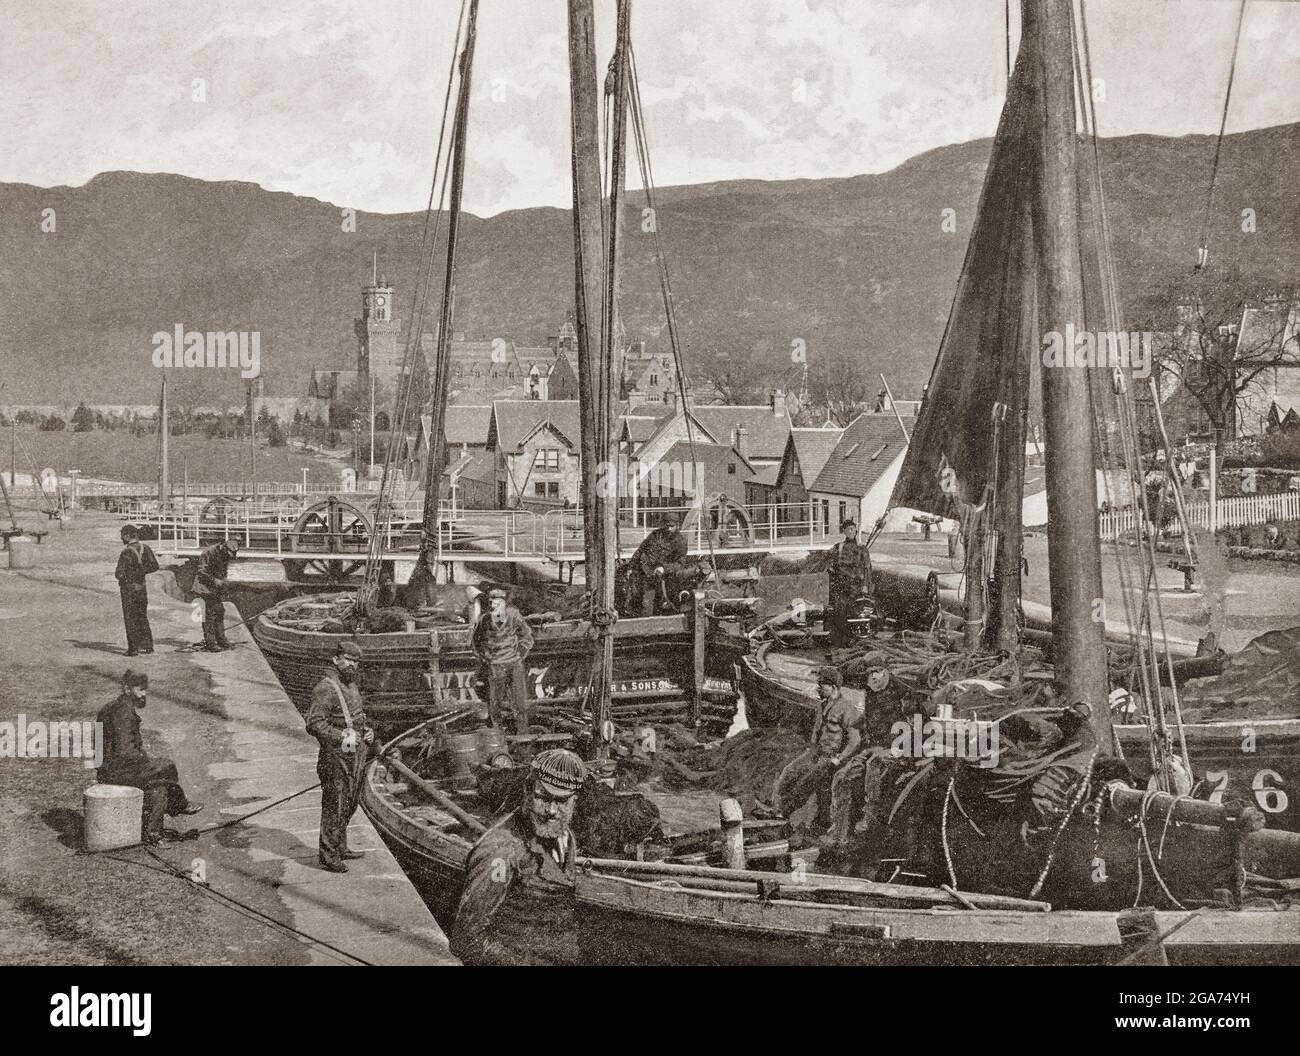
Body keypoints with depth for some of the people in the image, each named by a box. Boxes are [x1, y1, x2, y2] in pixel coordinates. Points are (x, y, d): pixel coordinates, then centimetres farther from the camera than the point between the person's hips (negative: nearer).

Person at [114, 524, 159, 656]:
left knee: (130, 619, 1)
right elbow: (154, 566, 2)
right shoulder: (145, 549, 0)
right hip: (142, 587, 6)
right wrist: (140, 572, 8)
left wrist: (119, 576, 3)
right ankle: (148, 645, 19)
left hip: (128, 588, -6)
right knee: (142, 617, 18)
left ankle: (133, 649, 2)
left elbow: (119, 574, -20)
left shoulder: (126, 553, -18)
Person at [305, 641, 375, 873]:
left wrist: (367, 732, 10)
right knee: (334, 806, -4)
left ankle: (340, 849, 27)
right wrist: (341, 737, -25)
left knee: (349, 805, 16)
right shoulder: (326, 688, -15)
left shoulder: (352, 686, 14)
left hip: (355, 757, 9)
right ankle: (329, 855, 3)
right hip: (336, 758, -9)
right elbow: (314, 724, -21)